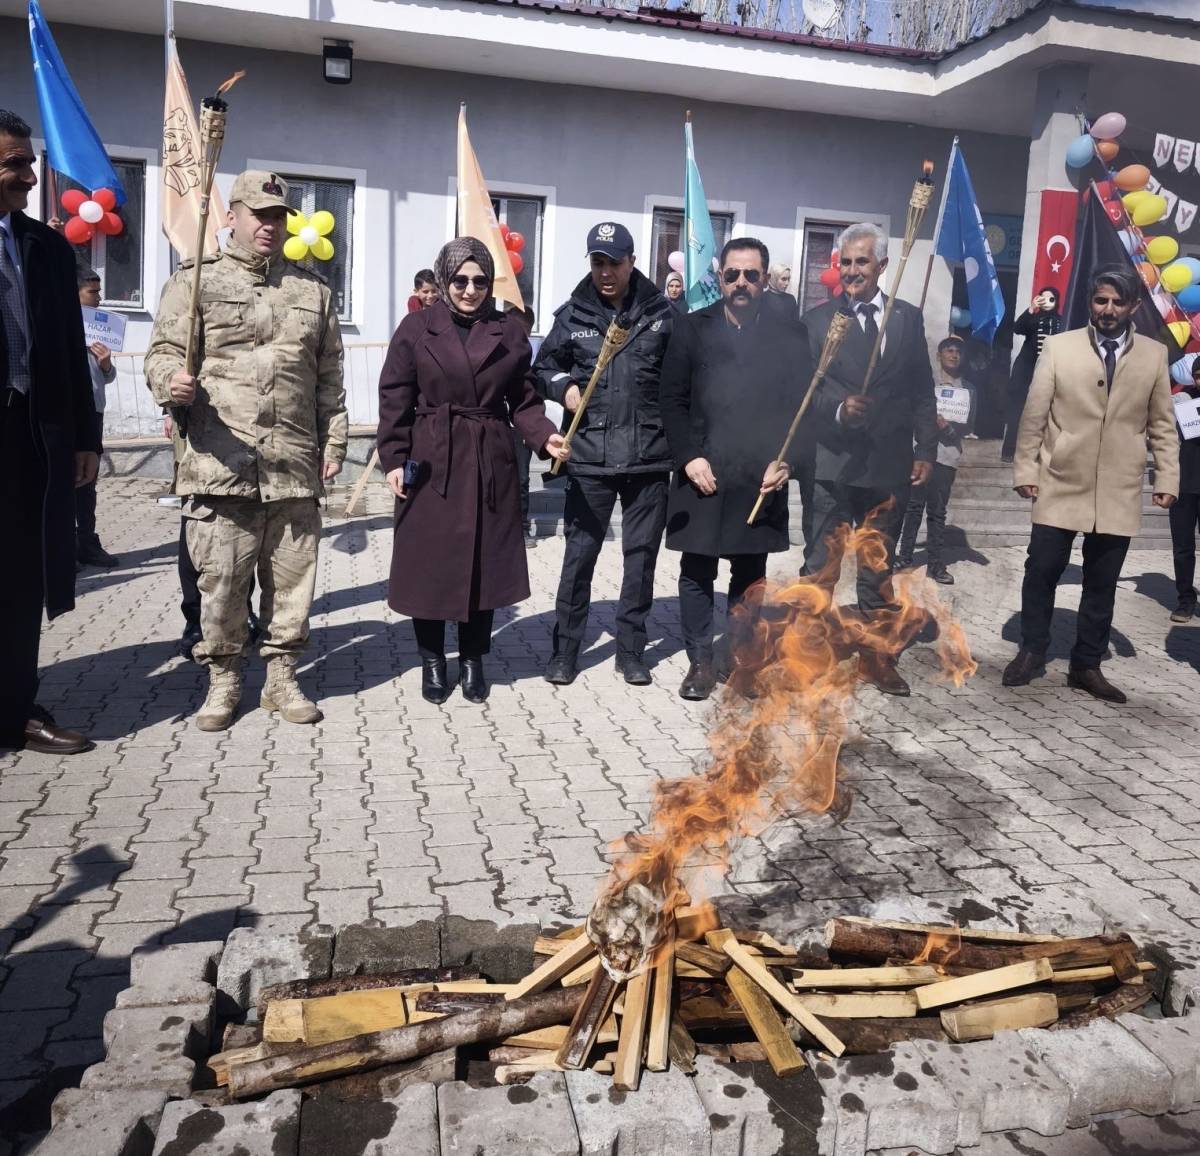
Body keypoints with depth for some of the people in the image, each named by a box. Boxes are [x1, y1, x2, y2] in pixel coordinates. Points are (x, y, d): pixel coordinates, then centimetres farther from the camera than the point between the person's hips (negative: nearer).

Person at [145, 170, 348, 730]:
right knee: (221, 577, 1)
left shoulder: (312, 289, 16)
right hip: (220, 461, -3)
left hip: (296, 466, 3)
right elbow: (164, 351, 1)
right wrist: (171, 381, -23)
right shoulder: (195, 281, 6)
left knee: (291, 577, 7)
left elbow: (329, 376, 16)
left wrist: (333, 444, 11)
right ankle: (222, 680, 17)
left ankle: (281, 678, 22)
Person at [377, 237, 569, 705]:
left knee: (485, 563, 6)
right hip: (431, 463, -1)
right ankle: (432, 661, 20)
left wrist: (545, 437, -10)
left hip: (490, 464, 2)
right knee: (429, 564, 4)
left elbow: (523, 400, 7)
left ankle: (473, 660, 22)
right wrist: (393, 459, -7)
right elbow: (395, 400, 0)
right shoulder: (416, 328, 1)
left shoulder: (510, 331, 7)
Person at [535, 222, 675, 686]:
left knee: (641, 553, 8)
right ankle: (565, 648, 17)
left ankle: (631, 649, 21)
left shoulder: (661, 312, 2)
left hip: (649, 455, 0)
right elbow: (544, 368, 14)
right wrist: (563, 386, -7)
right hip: (589, 454, 0)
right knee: (580, 551, 5)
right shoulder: (572, 315, 4)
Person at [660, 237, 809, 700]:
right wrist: (689, 457, -9)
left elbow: (801, 406, 3)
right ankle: (701, 661, 16)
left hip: (760, 478, 0)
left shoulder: (790, 334, 7)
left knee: (750, 576, 8)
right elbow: (673, 400, 2)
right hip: (701, 473, 0)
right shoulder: (691, 328, 6)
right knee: (697, 573, 4)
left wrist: (786, 460, -10)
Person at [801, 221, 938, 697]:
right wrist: (838, 407, -23)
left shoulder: (909, 318, 9)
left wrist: (925, 449, 2)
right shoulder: (818, 319, 2)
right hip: (832, 462, -2)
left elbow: (922, 390, 8)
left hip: (889, 464, 3)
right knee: (820, 566, 1)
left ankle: (876, 658, 24)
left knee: (879, 568, 12)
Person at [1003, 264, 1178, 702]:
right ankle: (1031, 652, 19)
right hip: (1061, 485, -1)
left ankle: (1086, 666, 19)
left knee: (1102, 583, 7)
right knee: (1041, 572, 2)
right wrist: (1025, 469, -2)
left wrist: (1167, 478, 3)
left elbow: (1162, 424, 8)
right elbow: (1034, 415, 0)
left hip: (1120, 492, 1)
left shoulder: (1154, 355, 5)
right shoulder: (1058, 347, -1)